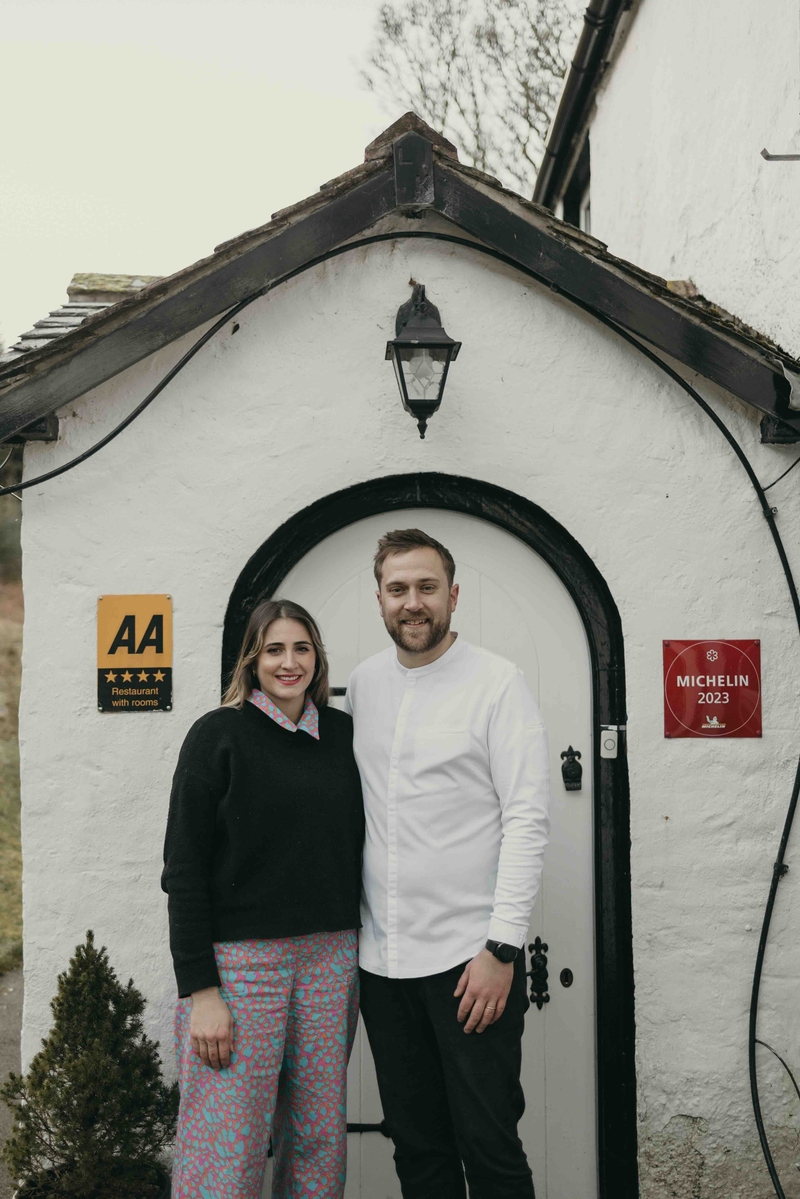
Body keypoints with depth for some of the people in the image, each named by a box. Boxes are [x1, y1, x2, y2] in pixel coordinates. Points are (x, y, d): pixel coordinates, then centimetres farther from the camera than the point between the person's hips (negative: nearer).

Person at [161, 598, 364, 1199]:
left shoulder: (343, 733, 9)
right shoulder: (220, 734, -4)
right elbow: (184, 868, -6)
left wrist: (363, 955, 11)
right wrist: (199, 988, -11)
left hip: (330, 957, 4)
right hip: (241, 960, -4)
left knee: (321, 1136, 9)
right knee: (230, 1150, -2)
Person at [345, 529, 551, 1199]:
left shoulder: (496, 683, -7)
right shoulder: (363, 685, 10)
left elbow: (528, 821, -11)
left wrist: (502, 947, -16)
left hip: (470, 955, -5)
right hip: (382, 957, 5)